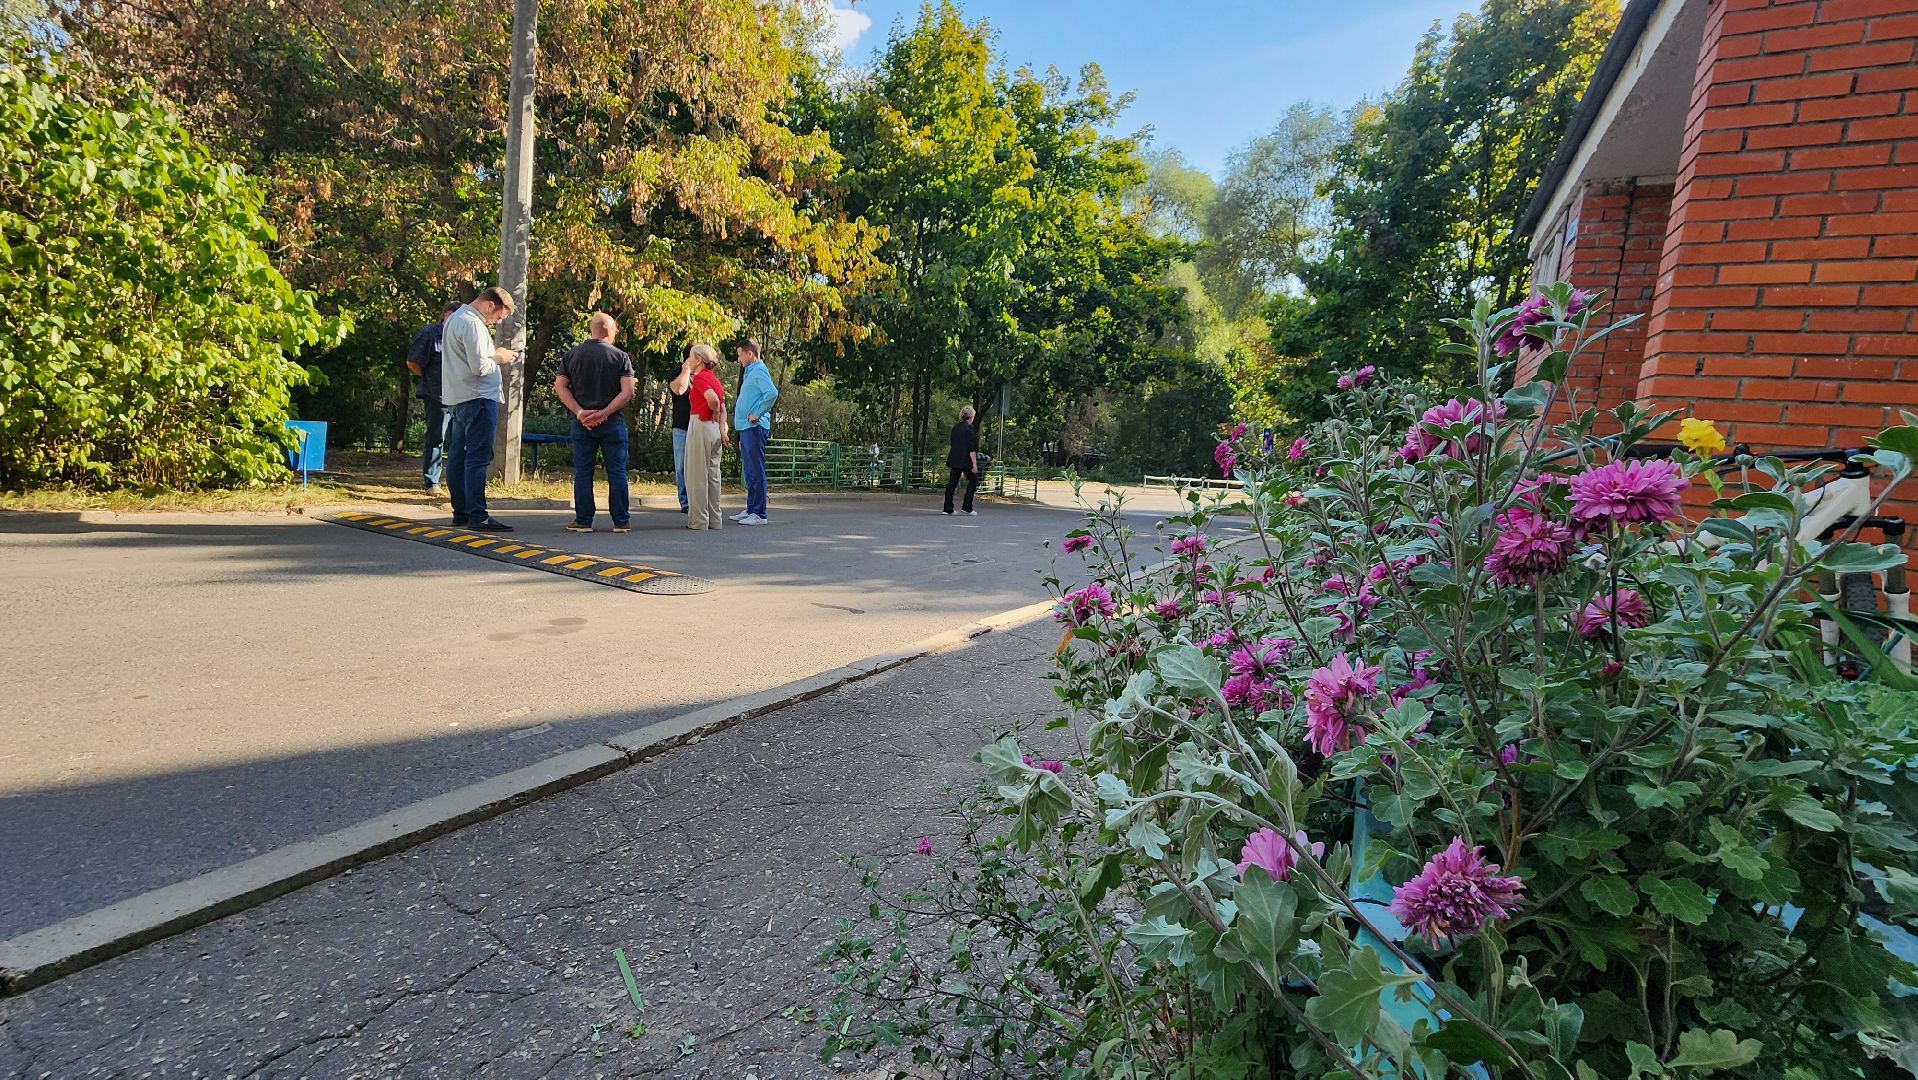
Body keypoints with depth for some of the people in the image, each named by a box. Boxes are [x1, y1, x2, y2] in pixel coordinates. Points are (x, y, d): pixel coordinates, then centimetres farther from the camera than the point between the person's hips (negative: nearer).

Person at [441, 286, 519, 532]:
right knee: (478, 458, -11)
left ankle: (461, 512, 17)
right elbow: (479, 367, -20)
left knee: (457, 457, 11)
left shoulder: (455, 318, 19)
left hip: (457, 399, 11)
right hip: (477, 398, -11)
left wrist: (494, 355, 12)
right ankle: (477, 516, -12)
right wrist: (498, 358, -3)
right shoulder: (472, 323, -14)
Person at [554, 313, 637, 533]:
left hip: (581, 422, 2)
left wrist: (580, 412, -7)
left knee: (582, 472, 7)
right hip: (612, 423, -2)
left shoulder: (572, 354, 7)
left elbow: (560, 386, 0)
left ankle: (583, 520, 8)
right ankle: (621, 521, 6)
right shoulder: (620, 356, -2)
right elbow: (628, 391, -12)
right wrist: (604, 413, -11)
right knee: (617, 472, 4)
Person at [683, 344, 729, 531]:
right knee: (713, 475, 11)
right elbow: (722, 407, 10)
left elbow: (714, 400, -25)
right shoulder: (715, 378, 15)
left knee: (697, 475, -1)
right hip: (715, 429, 8)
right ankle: (714, 519, 15)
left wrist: (714, 415, -7)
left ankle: (698, 520, 2)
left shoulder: (700, 377, -10)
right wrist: (722, 427, 4)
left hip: (700, 425, -8)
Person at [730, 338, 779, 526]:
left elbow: (772, 393, -28)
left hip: (754, 428, -11)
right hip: (746, 428, 11)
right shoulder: (750, 371, 20)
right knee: (749, 473, 14)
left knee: (756, 471, -8)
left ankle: (759, 514, -5)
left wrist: (757, 414, -22)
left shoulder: (759, 371, -12)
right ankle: (751, 510, 21)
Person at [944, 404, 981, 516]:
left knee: (952, 482, 8)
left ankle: (948, 508, 7)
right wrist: (974, 464, -15)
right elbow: (971, 448, -16)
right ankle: (967, 508, 3)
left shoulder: (955, 427, 11)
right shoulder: (969, 428, -12)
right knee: (973, 481, 7)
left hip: (954, 459, 7)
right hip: (965, 460, -7)